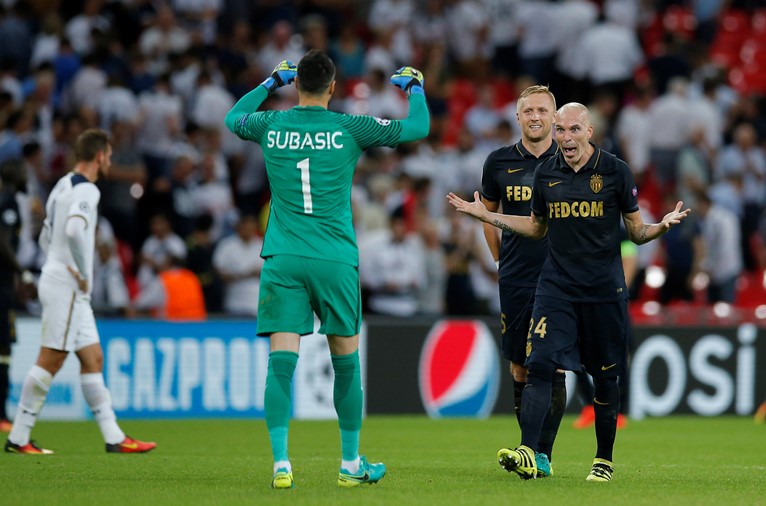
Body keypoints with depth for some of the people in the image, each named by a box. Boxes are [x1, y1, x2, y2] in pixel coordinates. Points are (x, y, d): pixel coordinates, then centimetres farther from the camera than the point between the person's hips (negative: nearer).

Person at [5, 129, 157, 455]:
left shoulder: (64, 186, 16)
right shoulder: (86, 190, -13)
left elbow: (46, 237, 23)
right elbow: (74, 230, -30)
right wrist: (84, 274, -20)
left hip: (69, 288, 10)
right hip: (66, 287, -10)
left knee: (93, 360, 8)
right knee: (49, 363, -7)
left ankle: (114, 438, 8)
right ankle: (18, 438, -5)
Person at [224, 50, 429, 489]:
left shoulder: (271, 126, 4)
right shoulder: (349, 129, -3)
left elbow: (233, 118, 28)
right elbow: (419, 127, 5)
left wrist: (272, 82, 40)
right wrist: (415, 87, 24)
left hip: (282, 258, 1)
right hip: (336, 258, -1)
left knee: (282, 362, -4)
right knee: (346, 363, 11)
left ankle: (281, 463, -16)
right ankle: (351, 464, 19)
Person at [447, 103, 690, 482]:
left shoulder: (615, 171, -2)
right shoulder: (546, 173, 6)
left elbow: (636, 232, 3)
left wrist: (662, 226, -18)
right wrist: (486, 215, 14)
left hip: (604, 290, -2)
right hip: (556, 287, 2)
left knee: (605, 378, 6)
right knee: (539, 365, -16)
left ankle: (604, 460, 20)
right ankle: (527, 454, -24)